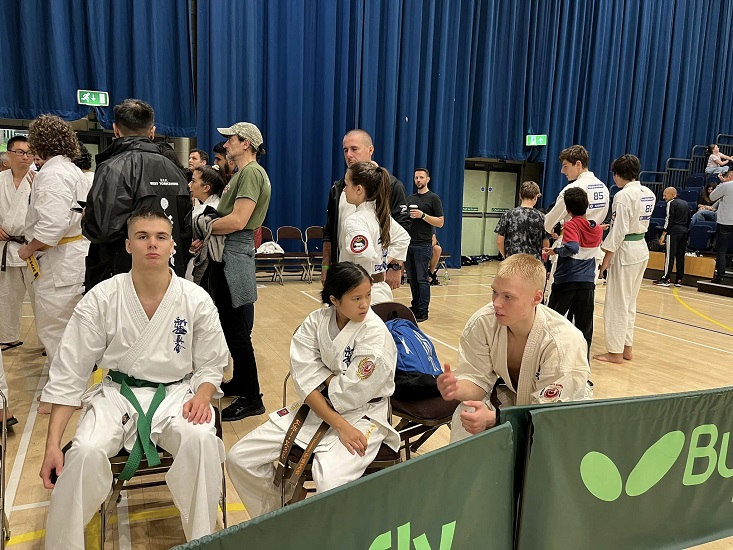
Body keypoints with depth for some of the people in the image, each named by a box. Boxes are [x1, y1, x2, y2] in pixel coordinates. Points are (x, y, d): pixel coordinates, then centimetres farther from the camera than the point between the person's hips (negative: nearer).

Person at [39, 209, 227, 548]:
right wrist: (52, 444, -7)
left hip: (177, 393, 0)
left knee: (202, 441, -30)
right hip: (118, 394, 1)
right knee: (86, 452, -28)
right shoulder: (100, 299, -8)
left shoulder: (197, 300, -7)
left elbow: (210, 366, 4)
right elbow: (68, 374, -3)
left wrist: (202, 396, -19)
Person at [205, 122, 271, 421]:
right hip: (225, 252, 11)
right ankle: (240, 383, 30)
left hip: (234, 254, -11)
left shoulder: (252, 173, -12)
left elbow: (237, 221, -22)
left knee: (235, 327, -6)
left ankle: (251, 397, 2)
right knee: (231, 324, 17)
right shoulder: (241, 173, 21)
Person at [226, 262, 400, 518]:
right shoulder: (316, 321, -4)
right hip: (316, 408, 5)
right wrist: (338, 425, -21)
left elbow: (351, 394, -20)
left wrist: (322, 377, -5)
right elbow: (305, 381, -12)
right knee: (238, 459, -2)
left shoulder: (376, 334, -17)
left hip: (362, 415, -5)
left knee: (332, 485, -34)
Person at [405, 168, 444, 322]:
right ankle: (415, 307, 21)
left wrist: (422, 215, -17)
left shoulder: (433, 198, -1)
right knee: (412, 279, 11)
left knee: (422, 279, -4)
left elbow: (440, 222, -6)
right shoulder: (410, 198, 16)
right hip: (408, 244, 6)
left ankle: (423, 311, 1)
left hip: (423, 245, -6)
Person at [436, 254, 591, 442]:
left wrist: (492, 418, -46)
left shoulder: (563, 342, -33)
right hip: (508, 395, 3)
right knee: (466, 416, -25)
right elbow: (478, 379, -14)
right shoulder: (482, 323, -22)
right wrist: (457, 389, -40)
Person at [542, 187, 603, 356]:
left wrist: (554, 250, -14)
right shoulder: (597, 229, 6)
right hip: (588, 283, 4)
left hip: (566, 280, -4)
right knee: (584, 326, 8)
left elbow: (572, 248, -28)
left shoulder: (570, 225, -11)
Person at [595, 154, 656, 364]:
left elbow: (619, 230, -19)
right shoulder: (649, 194, 7)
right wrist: (611, 224, 21)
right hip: (642, 249, 9)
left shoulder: (623, 195, -18)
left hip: (625, 251, -9)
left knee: (616, 303, 1)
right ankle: (627, 347, 26)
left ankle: (615, 352, 9)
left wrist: (607, 257, -15)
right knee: (629, 301, 18)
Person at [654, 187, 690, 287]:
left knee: (669, 255, -6)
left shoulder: (671, 203, -6)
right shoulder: (685, 204, 19)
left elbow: (669, 220, -12)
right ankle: (679, 279, 10)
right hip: (684, 232, 8)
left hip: (673, 232, -8)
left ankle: (666, 279, -6)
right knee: (680, 256, 8)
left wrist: (663, 235, -12)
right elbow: (688, 219, 20)